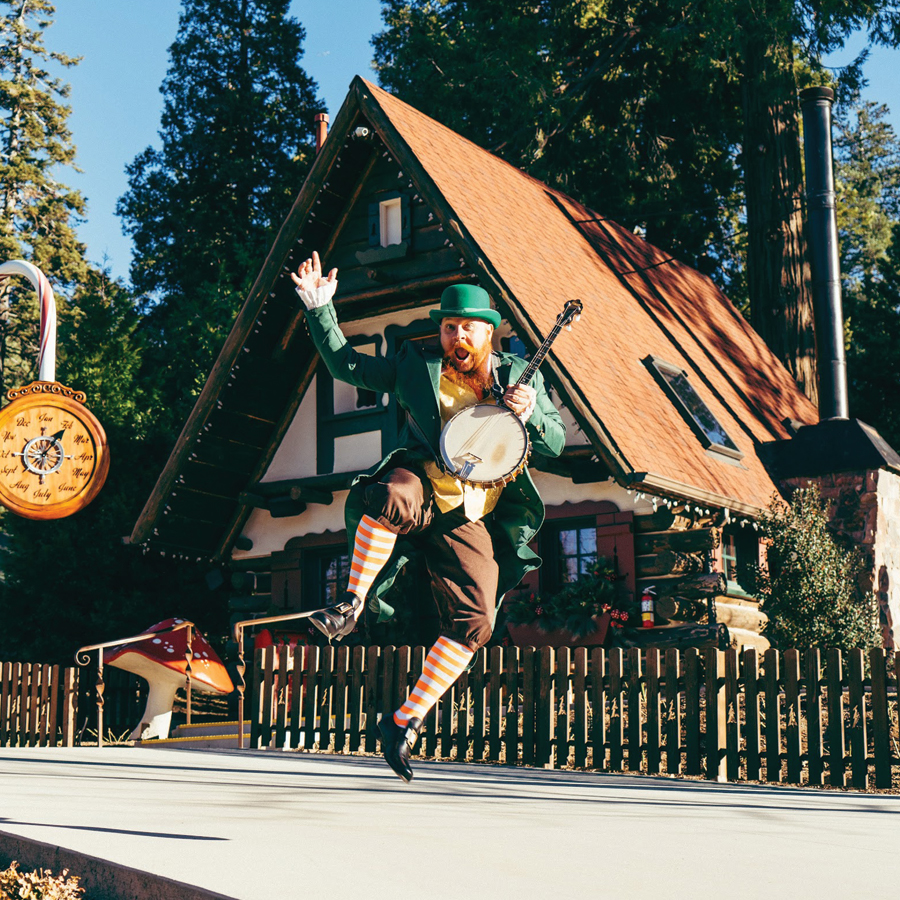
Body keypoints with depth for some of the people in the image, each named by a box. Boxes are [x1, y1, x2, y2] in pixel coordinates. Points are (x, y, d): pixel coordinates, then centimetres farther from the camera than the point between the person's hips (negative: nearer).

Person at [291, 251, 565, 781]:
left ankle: (406, 722, -1)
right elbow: (346, 364, 13)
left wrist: (531, 413, -9)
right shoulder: (417, 366, 12)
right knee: (392, 495, -42)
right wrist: (320, 309, 3)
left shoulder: (519, 375, 14)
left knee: (475, 623, -14)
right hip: (422, 485, -2)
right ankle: (352, 605, -24)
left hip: (471, 518, 2)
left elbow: (557, 444, 12)